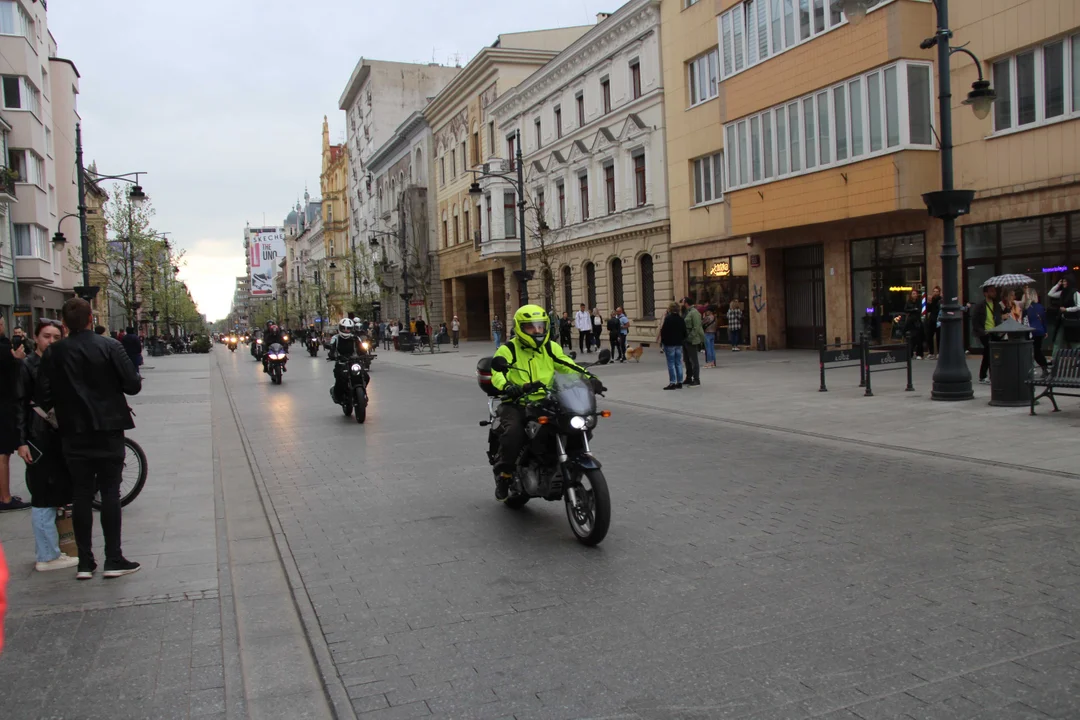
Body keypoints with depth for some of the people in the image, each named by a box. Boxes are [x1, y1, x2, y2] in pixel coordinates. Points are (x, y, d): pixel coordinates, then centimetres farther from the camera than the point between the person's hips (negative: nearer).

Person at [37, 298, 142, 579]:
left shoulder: (53, 352, -3)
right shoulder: (109, 347, -10)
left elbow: (43, 396, -5)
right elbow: (133, 385, -12)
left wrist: (63, 406, 15)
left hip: (73, 432, 2)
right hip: (108, 430, -2)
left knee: (81, 495, 9)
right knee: (110, 493, 4)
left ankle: (85, 562, 12)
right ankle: (114, 560, 5)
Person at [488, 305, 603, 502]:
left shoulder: (551, 348, 14)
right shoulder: (508, 350, -2)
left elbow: (568, 366, 8)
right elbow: (497, 373, -16)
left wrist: (589, 378, -10)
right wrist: (507, 387, -38)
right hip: (516, 404, -4)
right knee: (513, 432, -33)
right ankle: (504, 474, -10)